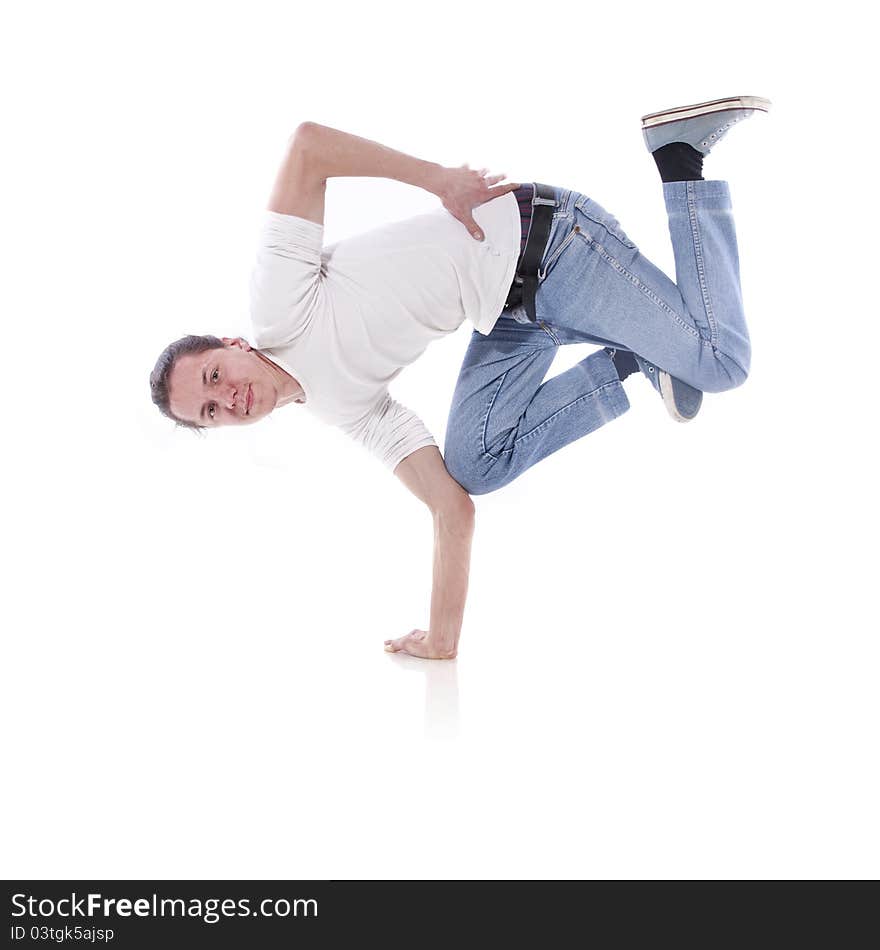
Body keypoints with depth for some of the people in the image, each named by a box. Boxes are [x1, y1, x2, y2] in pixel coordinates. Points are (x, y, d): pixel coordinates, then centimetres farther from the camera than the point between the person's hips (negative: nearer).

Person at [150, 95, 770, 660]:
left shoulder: (277, 304, -11)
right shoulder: (347, 405, 10)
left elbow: (307, 143, -17)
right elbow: (453, 509, 12)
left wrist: (438, 180, -16)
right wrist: (442, 637, 11)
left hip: (532, 238, -7)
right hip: (513, 308, 7)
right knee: (475, 464, -9)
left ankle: (677, 154, 7)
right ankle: (629, 363, 5)